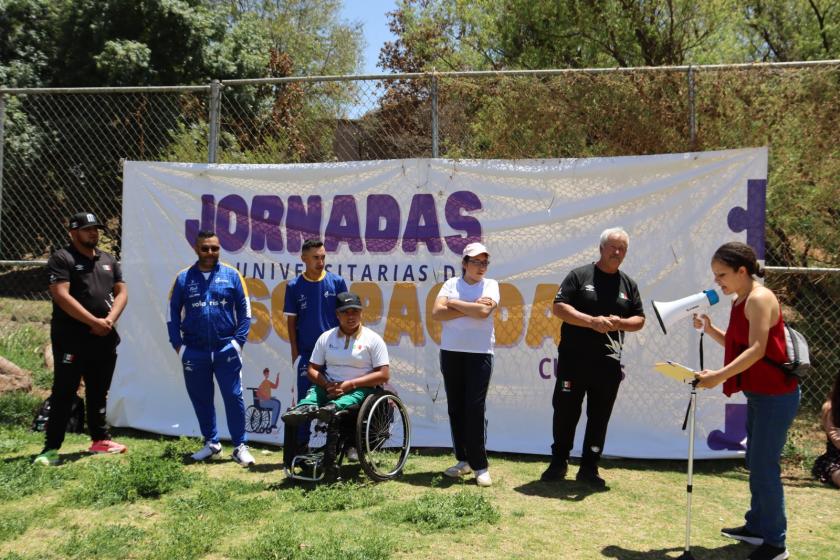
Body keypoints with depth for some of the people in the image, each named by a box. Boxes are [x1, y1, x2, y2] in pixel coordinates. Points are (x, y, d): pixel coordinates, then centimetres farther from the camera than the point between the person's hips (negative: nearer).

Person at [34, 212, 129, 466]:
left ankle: (100, 440, 26)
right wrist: (93, 322, -19)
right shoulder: (61, 258, -5)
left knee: (98, 393, 15)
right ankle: (51, 448, 1)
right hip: (71, 340, -6)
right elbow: (61, 296, -16)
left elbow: (121, 291, 10)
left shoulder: (108, 260, 15)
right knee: (63, 394, -4)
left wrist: (109, 320, -8)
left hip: (104, 339, 6)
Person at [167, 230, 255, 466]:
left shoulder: (231, 275, 0)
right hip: (194, 351, 2)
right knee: (201, 400, 12)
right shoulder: (183, 278, 3)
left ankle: (240, 446, 6)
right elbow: (173, 313, 7)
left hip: (226, 349, -2)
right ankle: (211, 443, 27)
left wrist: (239, 341, -5)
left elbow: (244, 310, 2)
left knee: (234, 397, -2)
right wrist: (178, 345, 0)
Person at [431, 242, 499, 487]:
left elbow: (484, 311, -15)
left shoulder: (490, 285, 3)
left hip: (480, 353, -3)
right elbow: (437, 313, -6)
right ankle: (464, 460, 19)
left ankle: (480, 465, 0)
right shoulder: (451, 283, 7)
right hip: (451, 352, 3)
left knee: (475, 408, -7)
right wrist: (470, 307, -11)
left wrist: (453, 303, -6)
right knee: (455, 407, 7)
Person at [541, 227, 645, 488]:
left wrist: (620, 323, -9)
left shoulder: (629, 284, 12)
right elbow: (559, 307, -7)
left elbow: (639, 319, 14)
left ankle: (589, 468, 18)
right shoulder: (579, 275, 0)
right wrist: (592, 321, -18)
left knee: (599, 417, 7)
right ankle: (559, 462, 18)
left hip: (608, 362, 3)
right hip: (573, 358, -3)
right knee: (565, 411, 3)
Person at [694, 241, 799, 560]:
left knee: (764, 466, -5)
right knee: (755, 463, 18)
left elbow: (757, 349, -26)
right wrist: (708, 328, 3)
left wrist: (719, 376, -33)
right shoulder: (739, 301, 11)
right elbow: (735, 345, 17)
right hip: (758, 393, 10)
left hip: (776, 395, -10)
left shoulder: (759, 298, -17)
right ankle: (756, 527, 31)